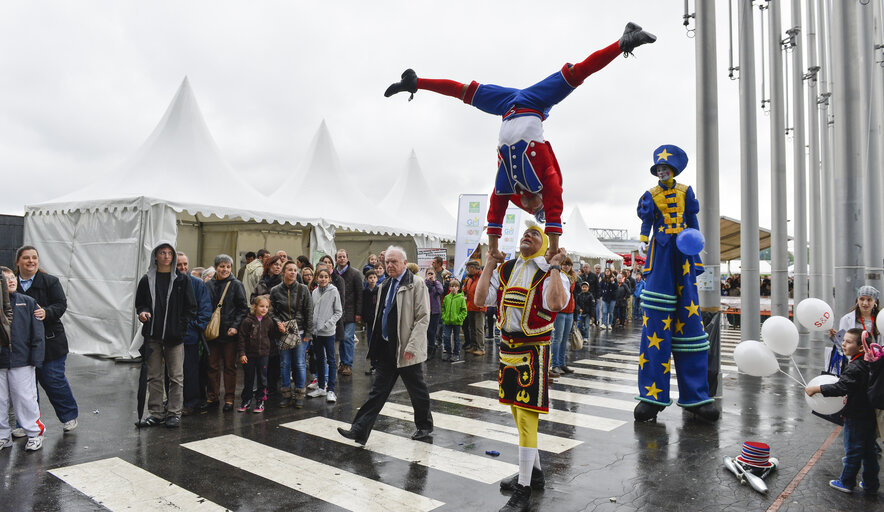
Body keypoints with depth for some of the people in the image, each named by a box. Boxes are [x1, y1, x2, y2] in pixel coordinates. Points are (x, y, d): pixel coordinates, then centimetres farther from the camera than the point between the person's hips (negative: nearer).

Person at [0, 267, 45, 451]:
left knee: (25, 398, 3)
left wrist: (36, 358, -5)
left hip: (21, 361, -2)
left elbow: (37, 332, -1)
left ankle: (35, 433, 17)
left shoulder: (27, 302, 0)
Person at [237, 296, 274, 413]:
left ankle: (260, 401, 17)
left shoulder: (269, 321, 0)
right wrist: (242, 353, -9)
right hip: (249, 354, -1)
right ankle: (246, 401, 24)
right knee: (248, 379, 10)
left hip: (264, 354, 2)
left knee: (262, 378, 6)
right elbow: (241, 338, -7)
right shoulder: (248, 321, -9)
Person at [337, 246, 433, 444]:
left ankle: (425, 426, 30)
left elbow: (423, 317, -14)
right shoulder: (385, 286, 13)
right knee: (378, 390, 7)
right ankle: (359, 431, 8)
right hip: (387, 349, 6)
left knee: (417, 391, 10)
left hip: (406, 350, -6)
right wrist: (376, 345, 15)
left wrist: (411, 346, -19)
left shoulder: (416, 284, -10)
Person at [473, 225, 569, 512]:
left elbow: (556, 303, -25)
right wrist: (489, 264, 3)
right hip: (508, 347, 7)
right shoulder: (504, 270, 10)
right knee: (517, 412, 17)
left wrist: (554, 266, -19)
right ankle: (534, 472, 36)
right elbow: (481, 299, 2)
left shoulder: (550, 272, -6)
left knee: (526, 416, -6)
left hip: (533, 351, -6)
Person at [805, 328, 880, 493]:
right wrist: (849, 399, 21)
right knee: (869, 451, 17)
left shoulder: (854, 368, -24)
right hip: (871, 415, 8)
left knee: (852, 450, 5)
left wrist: (816, 389, -26)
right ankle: (871, 484, 28)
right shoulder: (868, 363, 4)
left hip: (856, 418, -8)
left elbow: (840, 388, -31)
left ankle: (846, 482, 18)